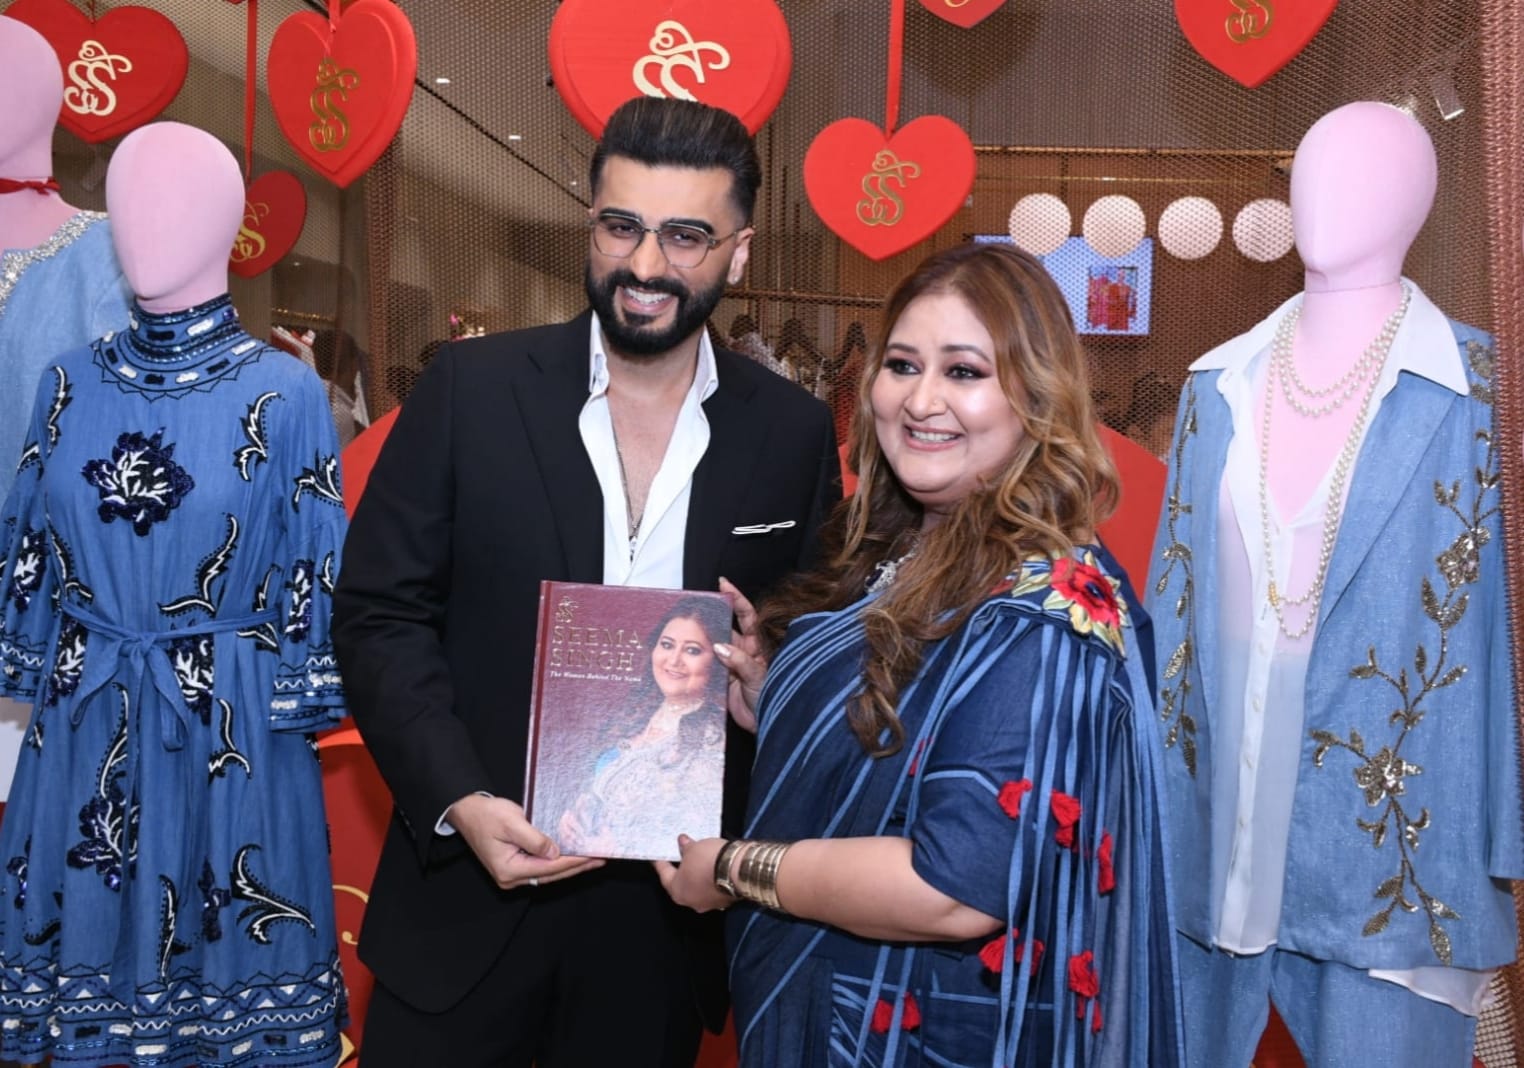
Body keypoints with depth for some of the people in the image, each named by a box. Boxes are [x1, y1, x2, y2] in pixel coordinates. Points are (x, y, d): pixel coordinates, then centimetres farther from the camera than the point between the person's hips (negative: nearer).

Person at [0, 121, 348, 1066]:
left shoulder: (284, 393, -8)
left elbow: (316, 582, -5)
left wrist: (298, 709, -4)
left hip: (232, 729, -3)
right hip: (84, 726, 4)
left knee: (222, 945, 9)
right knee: (85, 924, 16)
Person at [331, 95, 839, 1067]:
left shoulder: (794, 432, -2)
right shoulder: (472, 388, -6)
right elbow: (379, 614, -5)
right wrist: (460, 801, -15)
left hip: (668, 905, 1)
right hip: (473, 884, 0)